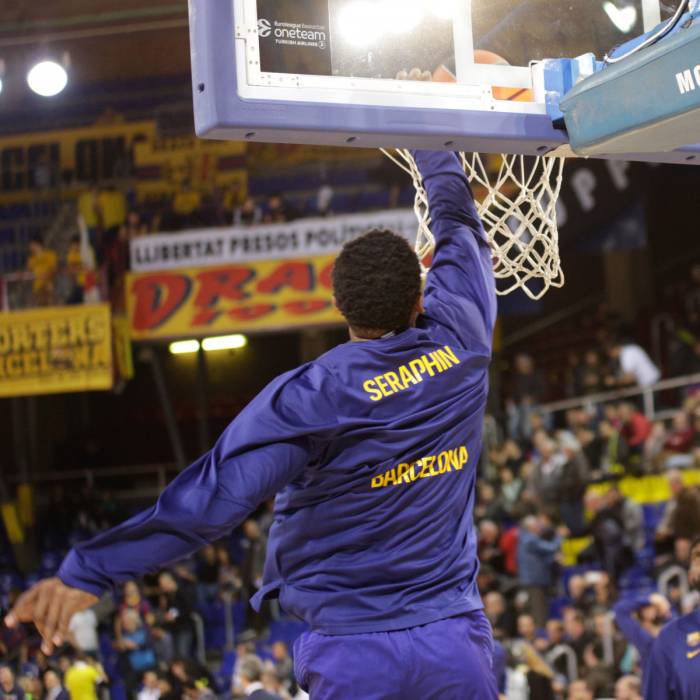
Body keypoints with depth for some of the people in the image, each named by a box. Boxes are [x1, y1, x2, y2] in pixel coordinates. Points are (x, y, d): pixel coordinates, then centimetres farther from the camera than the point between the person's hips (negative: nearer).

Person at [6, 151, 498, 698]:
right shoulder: (460, 338, -3)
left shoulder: (314, 395, -15)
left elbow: (214, 494, -21)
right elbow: (460, 226, 17)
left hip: (356, 653, -3)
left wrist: (88, 570, -17)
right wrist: (433, 151, 35)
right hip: (456, 638, 3)